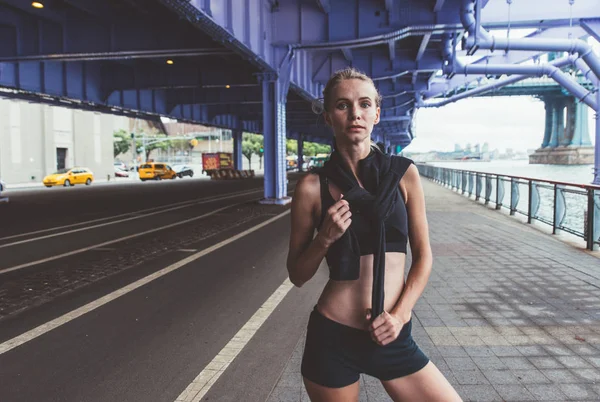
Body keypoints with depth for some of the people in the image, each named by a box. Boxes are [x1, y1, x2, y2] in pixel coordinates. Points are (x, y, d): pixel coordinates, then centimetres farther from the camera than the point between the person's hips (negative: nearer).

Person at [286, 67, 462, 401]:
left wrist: (399, 314, -10)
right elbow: (297, 275, 1)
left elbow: (423, 256, 2)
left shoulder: (403, 174, -2)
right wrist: (325, 238, -16)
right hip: (333, 337, -1)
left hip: (394, 338, 2)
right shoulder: (313, 187, -6)